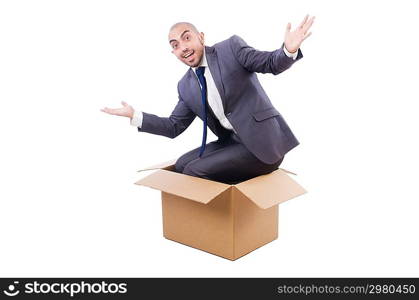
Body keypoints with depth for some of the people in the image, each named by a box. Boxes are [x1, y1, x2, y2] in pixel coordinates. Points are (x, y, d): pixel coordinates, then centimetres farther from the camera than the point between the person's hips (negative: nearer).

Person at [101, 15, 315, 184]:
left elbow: (272, 63, -10)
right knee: (182, 165, 0)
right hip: (231, 143, 7)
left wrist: (289, 50, -33)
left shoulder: (231, 47, -3)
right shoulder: (185, 86, 12)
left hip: (263, 143, -7)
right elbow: (174, 127, 15)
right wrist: (134, 115, 8)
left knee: (195, 172, -17)